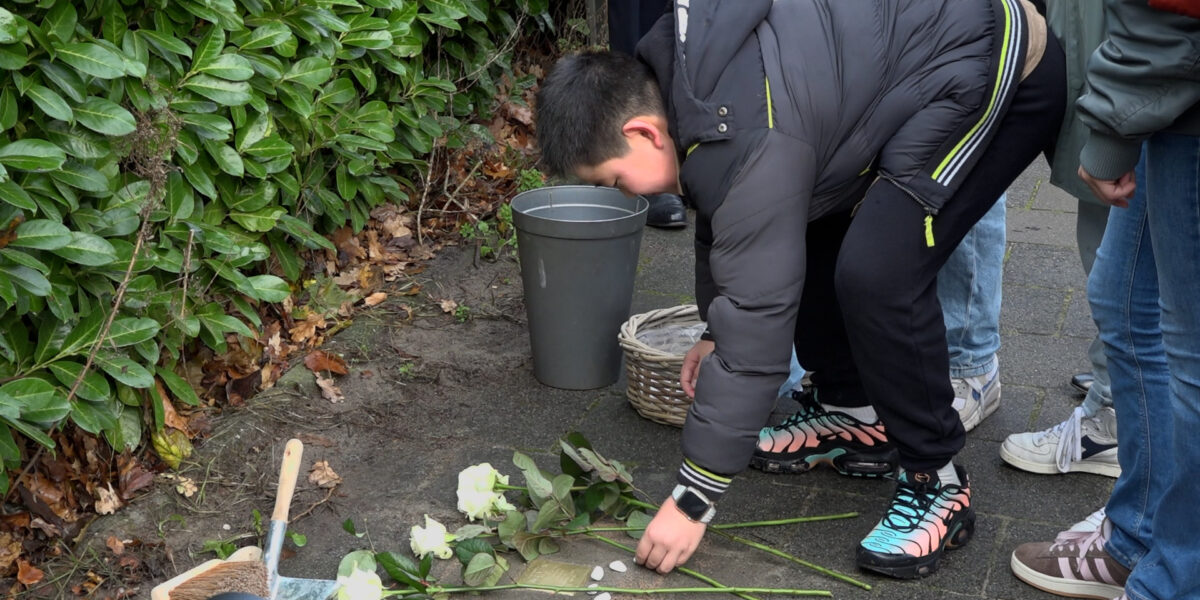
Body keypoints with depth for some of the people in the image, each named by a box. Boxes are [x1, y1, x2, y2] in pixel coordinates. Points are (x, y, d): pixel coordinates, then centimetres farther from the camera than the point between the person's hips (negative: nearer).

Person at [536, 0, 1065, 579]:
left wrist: (691, 501, -19)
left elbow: (754, 333, -27)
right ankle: (852, 418, 24)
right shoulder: (670, 75, -3)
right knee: (804, 232, 11)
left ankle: (936, 483, -6)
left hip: (1002, 70, -10)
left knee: (876, 271, -23)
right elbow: (724, 218, 16)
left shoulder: (746, 147, -31)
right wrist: (714, 331, 25)